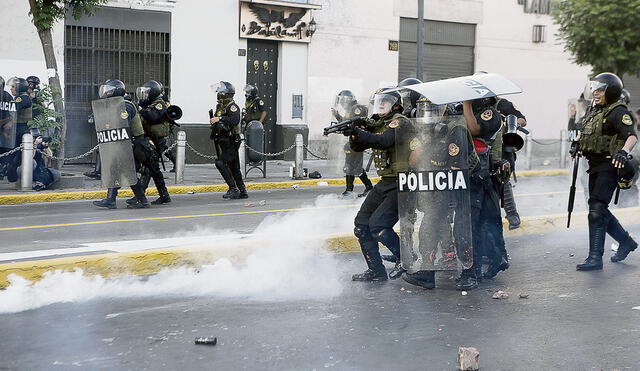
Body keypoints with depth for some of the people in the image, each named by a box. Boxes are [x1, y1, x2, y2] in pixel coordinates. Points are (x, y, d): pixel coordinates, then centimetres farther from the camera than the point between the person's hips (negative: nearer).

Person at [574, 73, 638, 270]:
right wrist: (579, 145, 13)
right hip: (595, 167, 9)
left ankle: (595, 258, -9)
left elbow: (632, 136, -25)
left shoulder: (618, 112, -12)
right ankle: (626, 242, 33)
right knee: (599, 210, 15)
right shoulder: (593, 111, 14)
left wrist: (623, 152, -42)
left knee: (596, 211, -12)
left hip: (609, 167, -9)